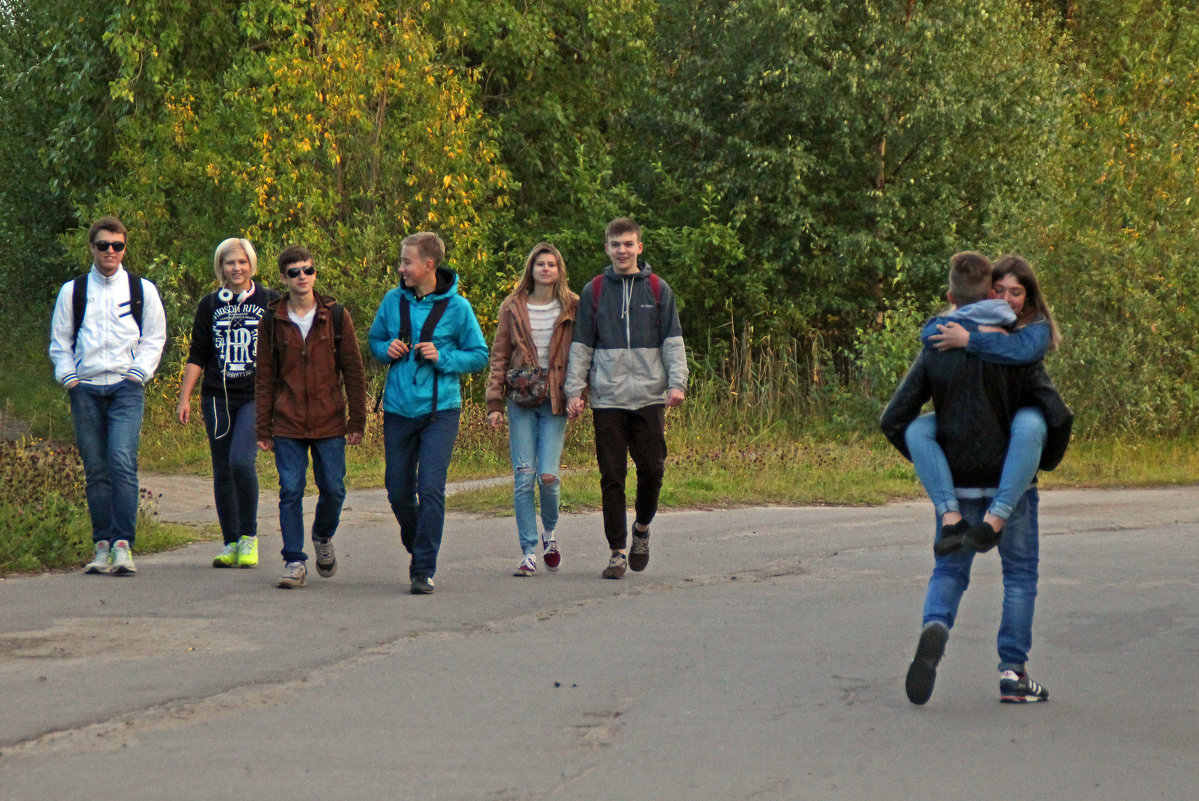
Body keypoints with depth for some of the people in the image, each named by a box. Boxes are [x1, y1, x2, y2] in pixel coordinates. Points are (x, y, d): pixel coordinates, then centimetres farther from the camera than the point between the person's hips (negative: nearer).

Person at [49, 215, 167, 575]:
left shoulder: (142, 290, 9)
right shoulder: (72, 291, 11)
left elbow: (154, 339, 12)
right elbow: (59, 341, 14)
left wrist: (138, 372, -1)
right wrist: (69, 377, 1)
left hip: (125, 387, -2)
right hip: (85, 389, 2)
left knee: (122, 462, -16)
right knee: (96, 470, 2)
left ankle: (123, 545, -19)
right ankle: (102, 546, 7)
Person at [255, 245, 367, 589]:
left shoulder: (336, 316, 2)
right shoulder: (272, 320, 4)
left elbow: (354, 371, 5)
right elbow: (264, 378, 7)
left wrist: (357, 421, 1)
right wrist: (263, 428, 4)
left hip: (329, 423, 0)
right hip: (287, 425, 0)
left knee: (333, 489, 3)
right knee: (290, 492, -3)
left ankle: (323, 536, 32)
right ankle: (294, 561, 4)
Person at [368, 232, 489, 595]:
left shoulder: (456, 306, -4)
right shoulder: (393, 300, 5)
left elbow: (479, 355, 2)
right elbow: (374, 339, 19)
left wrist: (443, 358, -13)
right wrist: (387, 349, -3)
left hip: (440, 410, -4)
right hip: (398, 410, 4)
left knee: (431, 488, -12)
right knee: (398, 491, 8)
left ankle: (424, 570, -7)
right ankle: (416, 544, 34)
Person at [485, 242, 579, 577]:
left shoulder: (572, 308, 6)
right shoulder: (513, 307, 8)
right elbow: (499, 356, 9)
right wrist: (495, 402, 3)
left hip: (555, 399, -1)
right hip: (521, 400, 1)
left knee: (548, 474, -9)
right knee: (523, 476, -4)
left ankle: (549, 532, 21)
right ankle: (528, 552, 3)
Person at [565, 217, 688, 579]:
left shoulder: (658, 289, 8)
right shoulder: (594, 291, 8)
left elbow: (672, 340, 6)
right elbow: (581, 345, 9)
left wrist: (677, 382, -7)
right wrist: (574, 390, 0)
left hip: (650, 398, 0)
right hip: (607, 399, 0)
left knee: (652, 468, -2)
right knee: (612, 476, -1)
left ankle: (642, 528, 24)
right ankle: (618, 550, 4)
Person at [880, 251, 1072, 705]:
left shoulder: (935, 353, -2)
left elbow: (893, 420, -2)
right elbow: (1056, 414, -15)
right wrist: (1047, 460, 3)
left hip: (956, 484, 2)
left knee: (949, 569, 14)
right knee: (1019, 573, 11)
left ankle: (936, 625, -18)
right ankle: (1013, 672, 8)